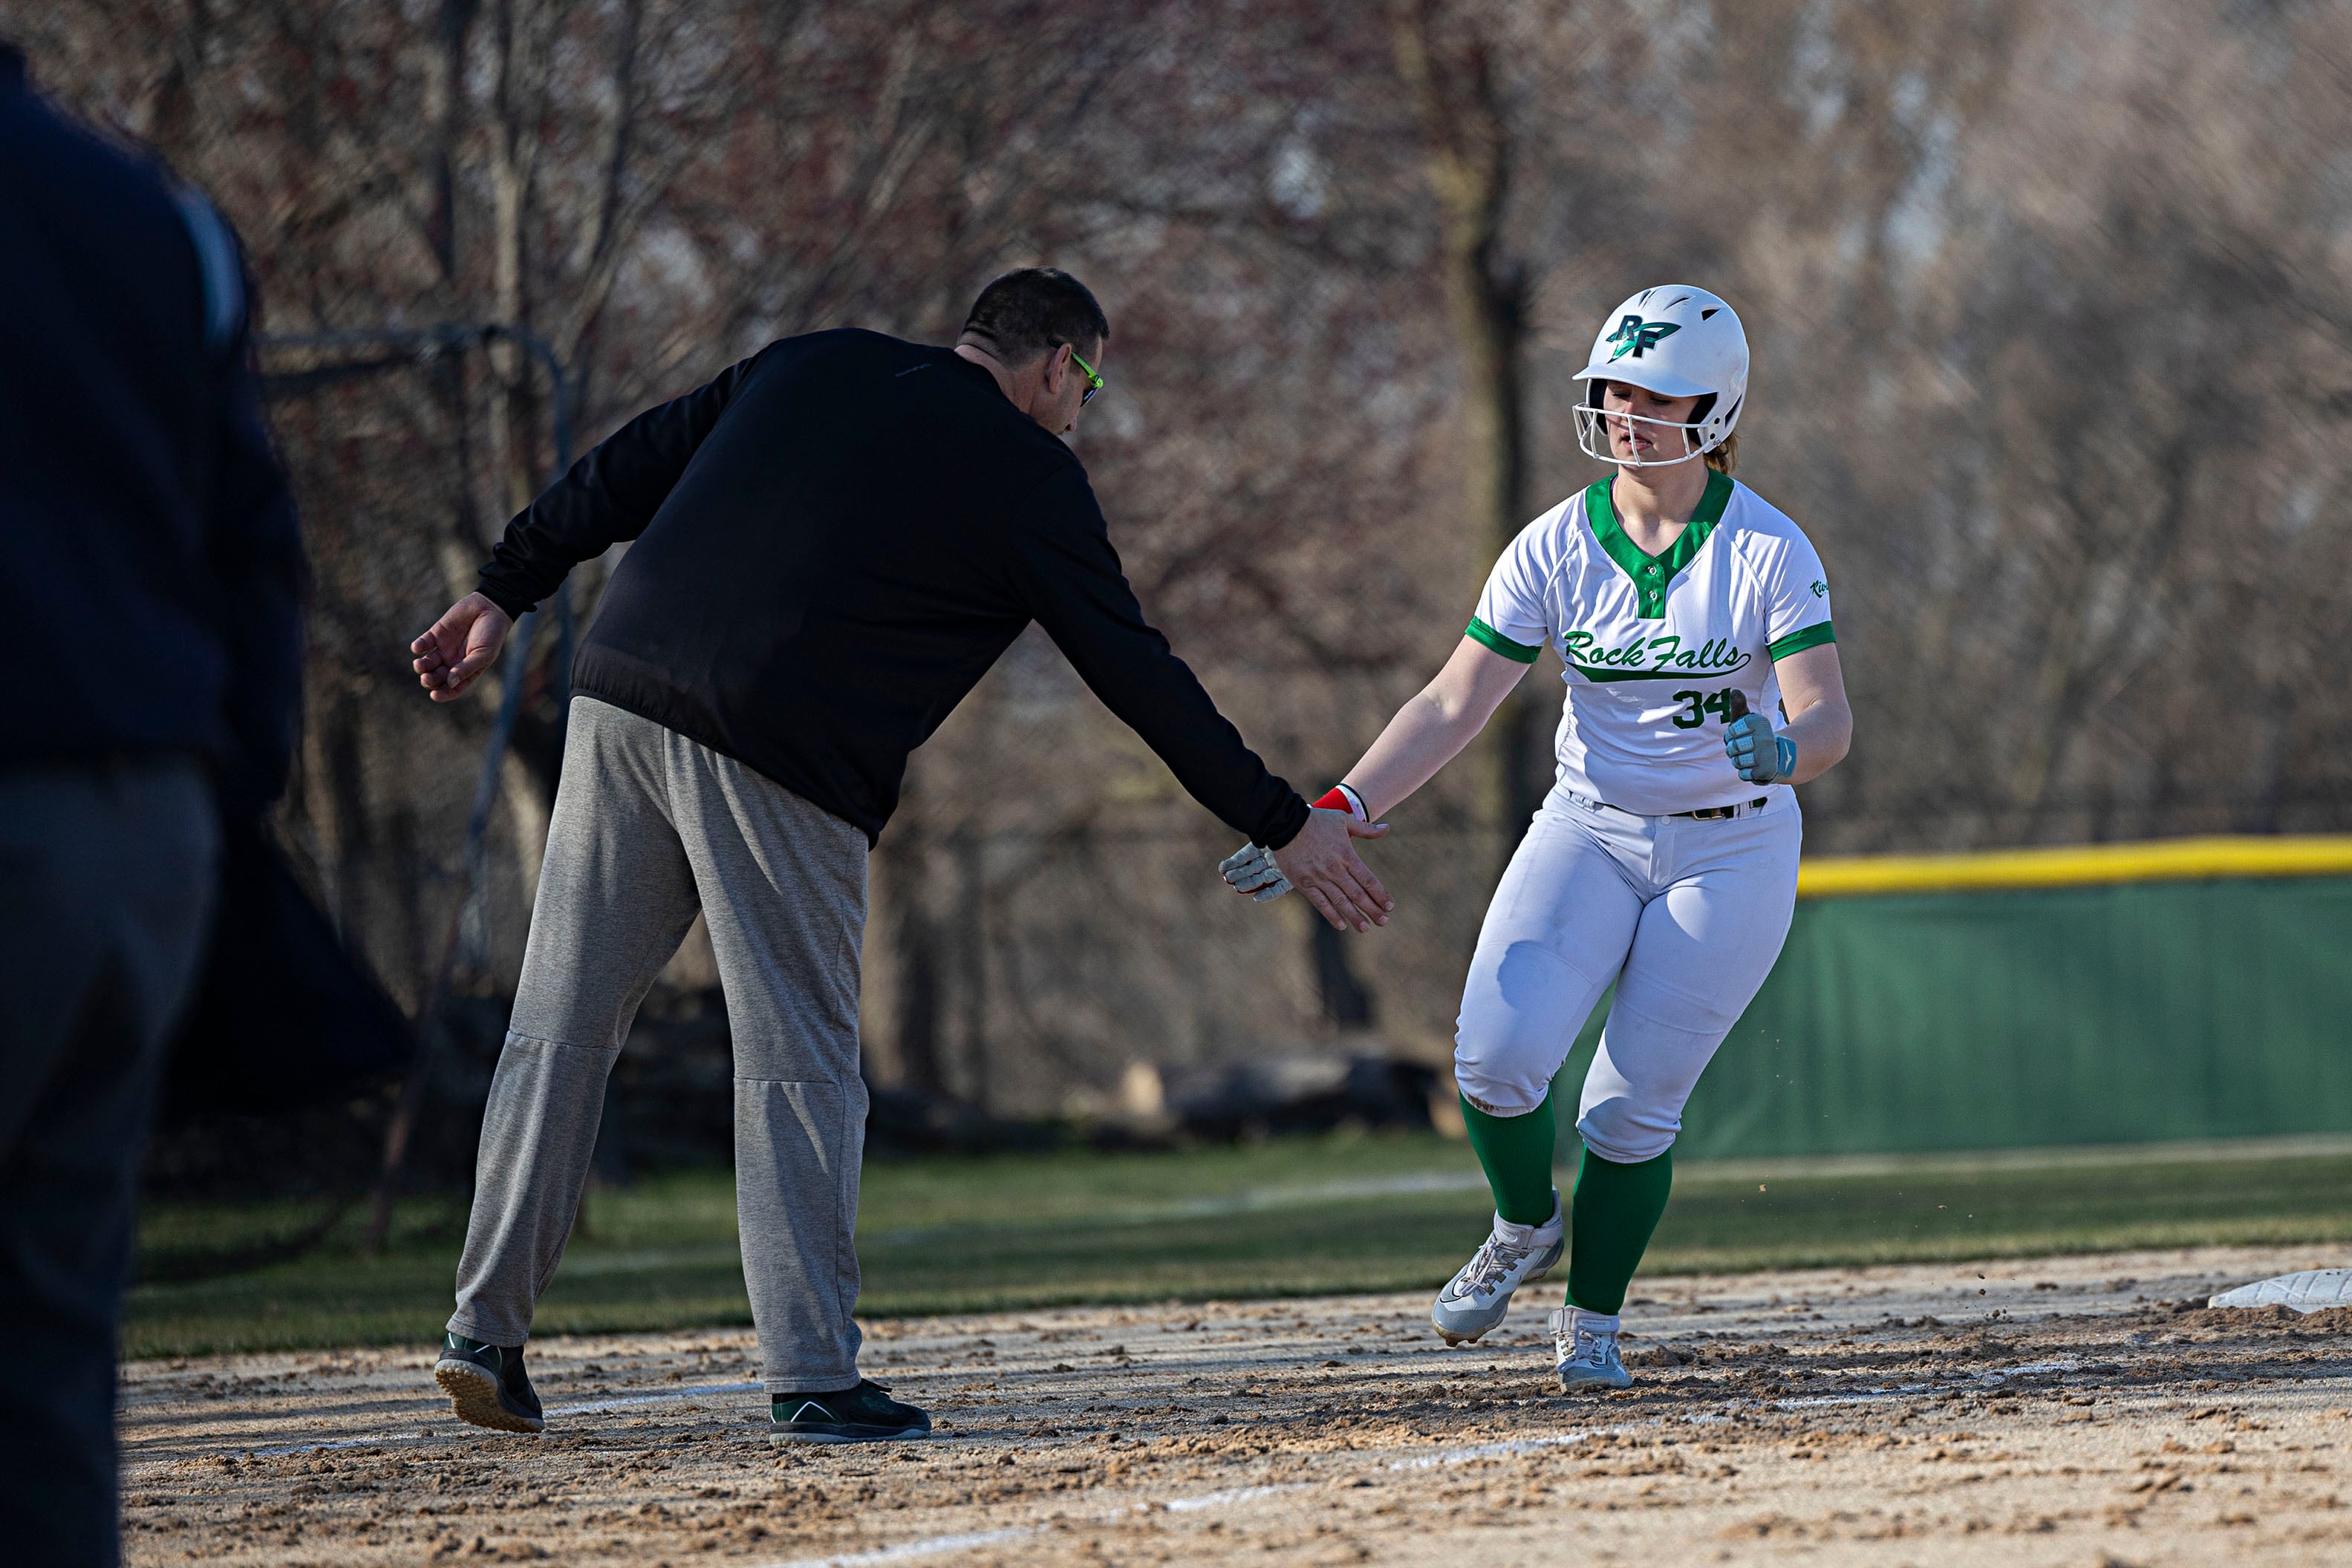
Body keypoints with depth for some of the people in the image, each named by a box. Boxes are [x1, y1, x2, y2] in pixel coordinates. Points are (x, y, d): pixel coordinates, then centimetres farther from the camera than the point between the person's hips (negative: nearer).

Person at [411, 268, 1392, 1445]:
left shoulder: (815, 366, 20)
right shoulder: (1030, 475, 5)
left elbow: (629, 470, 17)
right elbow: (1134, 672, 5)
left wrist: (508, 592, 21)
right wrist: (1282, 827, 10)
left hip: (620, 694, 5)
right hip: (779, 762, -5)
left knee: (562, 1026, 9)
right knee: (800, 1060, 1)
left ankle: (485, 1330, 10)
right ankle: (811, 1380, -2)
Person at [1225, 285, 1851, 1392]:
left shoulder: (1769, 550, -13)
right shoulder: (1555, 548, -5)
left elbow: (1829, 719, -19)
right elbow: (1453, 706, -7)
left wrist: (1783, 747, -44)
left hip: (1732, 852, -2)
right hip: (1588, 833, 2)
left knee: (1635, 1108, -6)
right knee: (1499, 1052, -18)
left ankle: (1590, 1321, 17)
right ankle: (1525, 1228, 12)